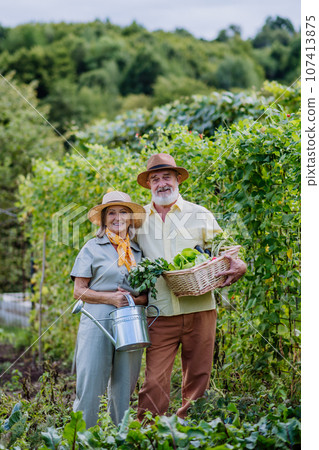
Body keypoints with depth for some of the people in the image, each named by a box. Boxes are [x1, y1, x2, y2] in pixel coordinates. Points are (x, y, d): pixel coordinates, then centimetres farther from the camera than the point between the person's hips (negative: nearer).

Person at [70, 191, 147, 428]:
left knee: (124, 388, 6)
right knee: (90, 386, -5)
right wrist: (110, 297, -13)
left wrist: (137, 299, -5)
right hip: (98, 324, -3)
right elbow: (79, 290, 0)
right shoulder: (92, 248, 4)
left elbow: (148, 292, 18)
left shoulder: (138, 251, 15)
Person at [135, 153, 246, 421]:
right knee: (154, 381, -7)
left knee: (198, 379, 5)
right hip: (161, 314, 0)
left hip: (199, 310, 0)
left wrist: (239, 266, -14)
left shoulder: (200, 215, 8)